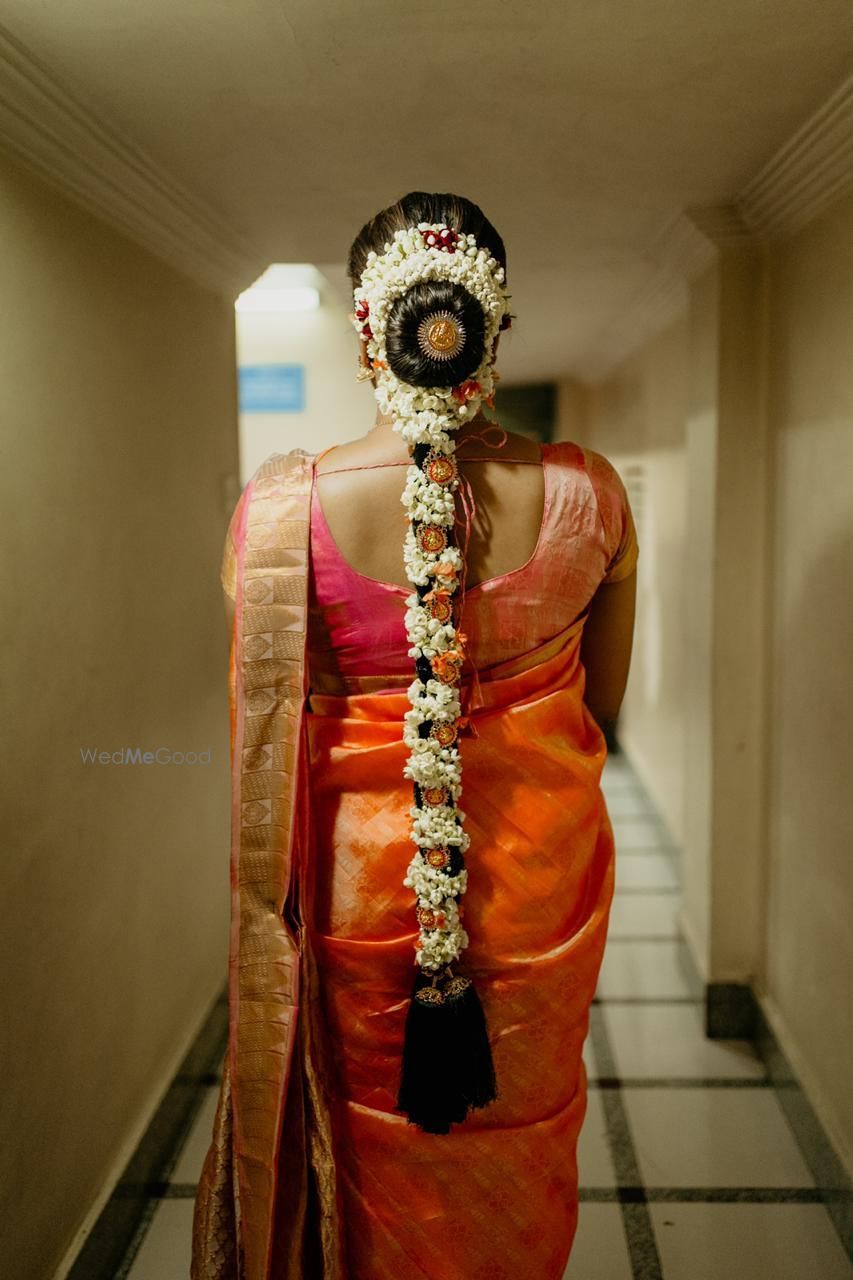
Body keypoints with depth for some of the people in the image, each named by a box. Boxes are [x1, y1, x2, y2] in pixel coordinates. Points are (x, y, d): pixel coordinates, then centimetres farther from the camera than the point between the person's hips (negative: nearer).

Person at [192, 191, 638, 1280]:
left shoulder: (280, 506, -17)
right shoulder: (585, 495, -13)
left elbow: (268, 739, -6)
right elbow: (602, 710, 1)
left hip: (361, 875, -1)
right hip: (540, 876, 2)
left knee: (380, 1155, 23)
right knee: (522, 1141, 26)